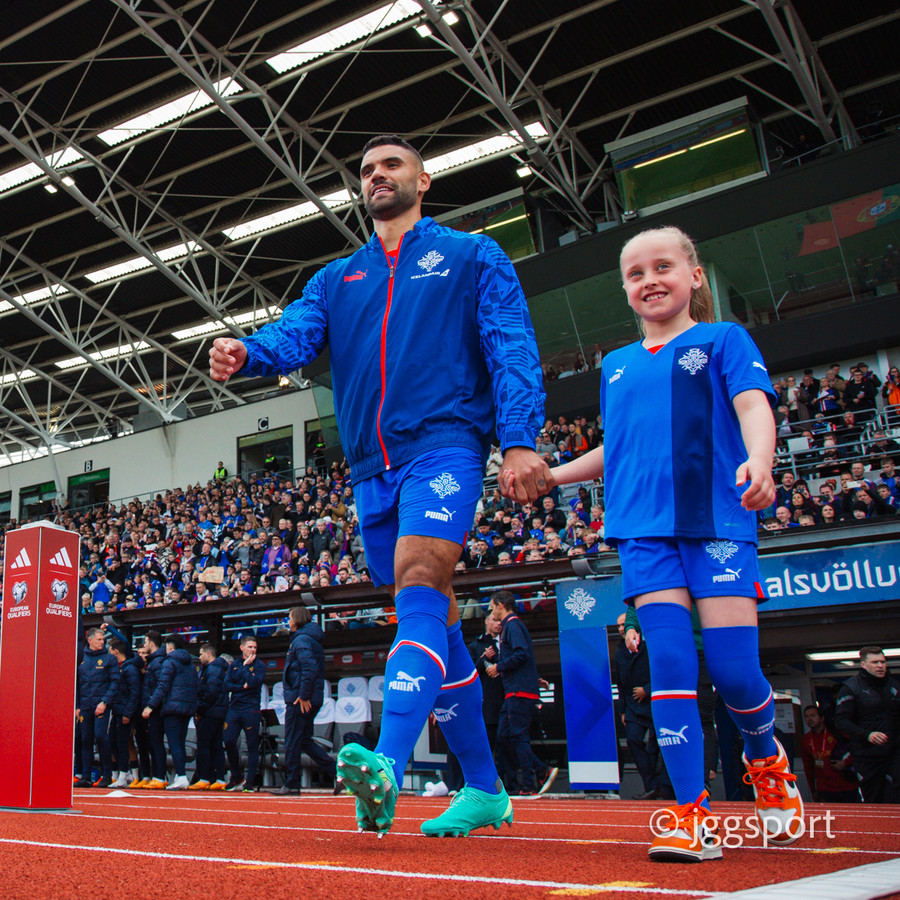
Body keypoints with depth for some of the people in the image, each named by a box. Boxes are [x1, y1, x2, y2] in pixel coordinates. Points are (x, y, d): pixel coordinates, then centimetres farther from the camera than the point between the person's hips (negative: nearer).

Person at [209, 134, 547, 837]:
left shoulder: (472, 256, 11)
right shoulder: (335, 278, 23)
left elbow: (512, 349, -1)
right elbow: (295, 334, 4)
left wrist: (519, 440, -16)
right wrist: (247, 353, -20)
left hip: (443, 444, -5)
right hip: (373, 467, 5)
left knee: (420, 589, -26)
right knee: (436, 624, 8)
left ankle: (388, 769, -36)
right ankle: (484, 790, 18)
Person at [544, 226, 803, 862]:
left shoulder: (723, 340, 8)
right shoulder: (616, 366, 20)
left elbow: (754, 406, -8)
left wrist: (759, 460, -28)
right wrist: (549, 476, 27)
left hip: (717, 522, -3)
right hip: (644, 530, 3)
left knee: (732, 666, -6)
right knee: (670, 662, -8)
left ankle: (768, 761, 27)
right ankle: (692, 817, -1)